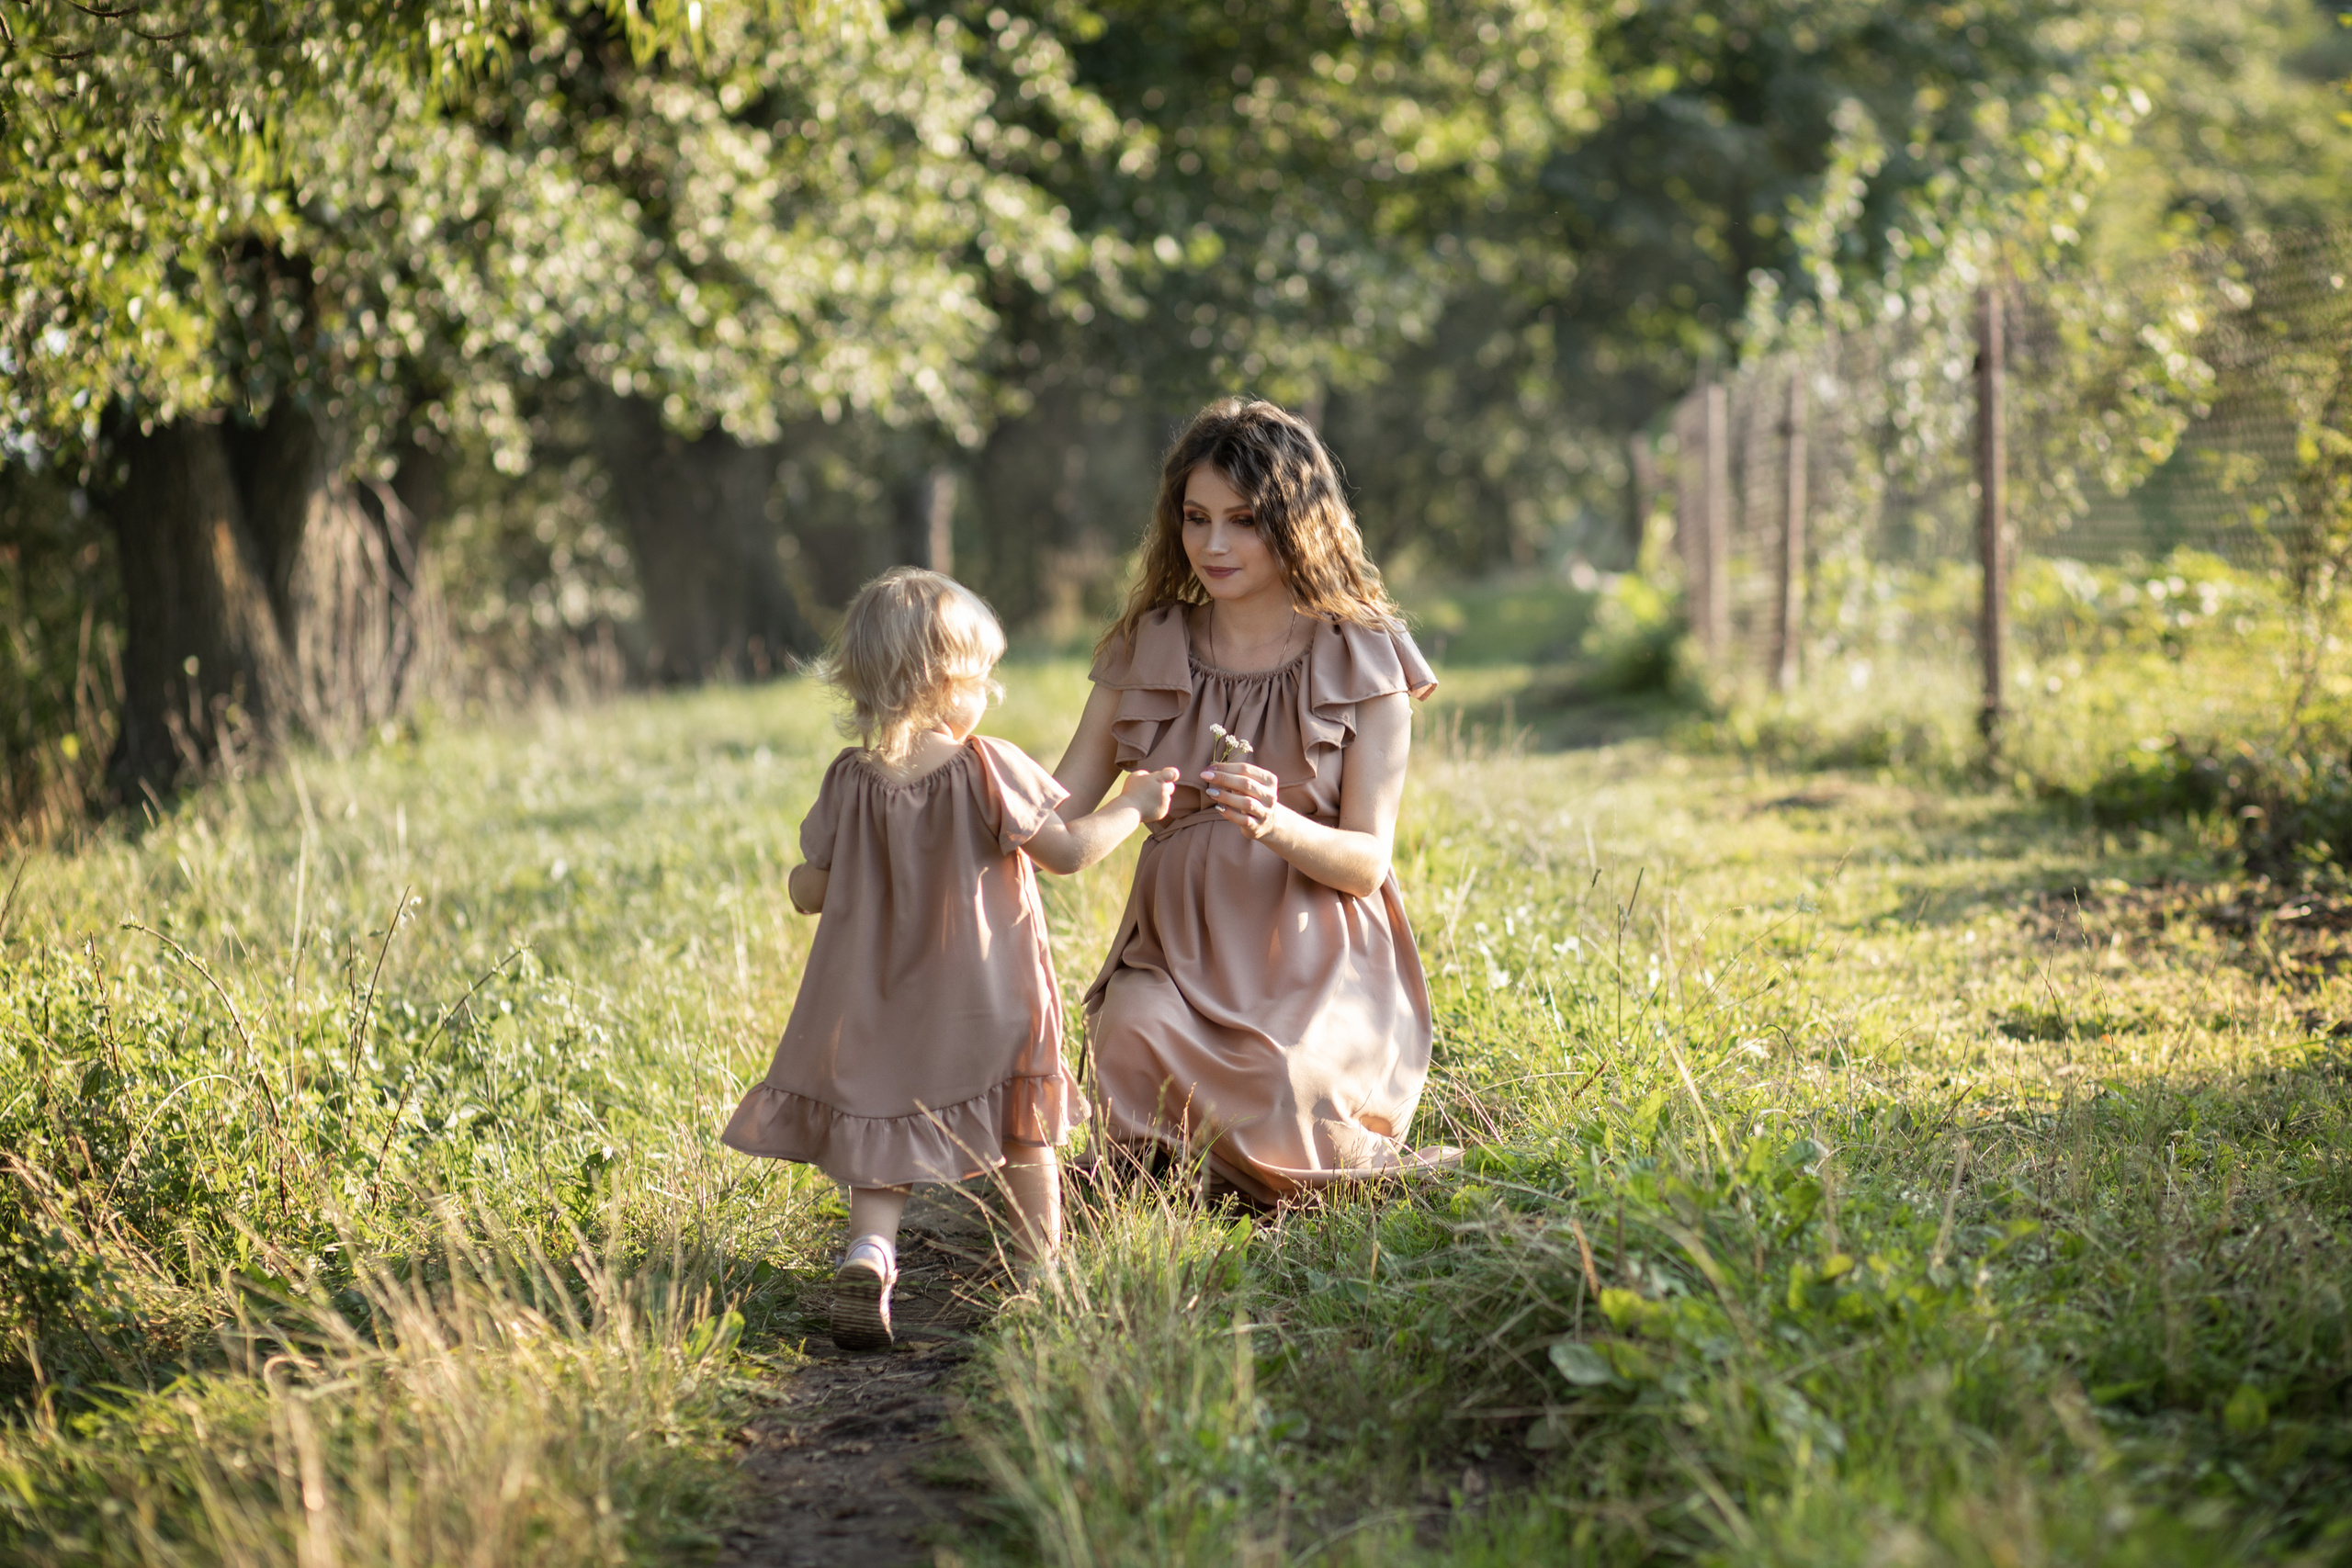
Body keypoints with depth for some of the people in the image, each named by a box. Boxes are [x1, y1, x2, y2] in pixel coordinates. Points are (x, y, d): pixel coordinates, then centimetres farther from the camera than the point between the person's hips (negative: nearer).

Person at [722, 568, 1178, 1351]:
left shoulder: (850, 783, -5)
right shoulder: (988, 769, -14)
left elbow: (811, 891, 1)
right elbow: (1066, 851, -9)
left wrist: (797, 875, 24)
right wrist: (1133, 804, 7)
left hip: (881, 1011, 2)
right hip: (988, 1008, -2)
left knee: (879, 1147, 8)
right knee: (1027, 1139, 16)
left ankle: (869, 1253, -17)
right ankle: (1043, 1274, 24)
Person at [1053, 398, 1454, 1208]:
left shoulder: (1363, 660, -2)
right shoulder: (1147, 650, 7)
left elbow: (1367, 863, -7)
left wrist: (1277, 824, -28)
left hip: (1315, 965, -2)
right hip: (1178, 953, 2)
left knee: (1281, 1116, -30)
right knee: (1131, 1046, -33)